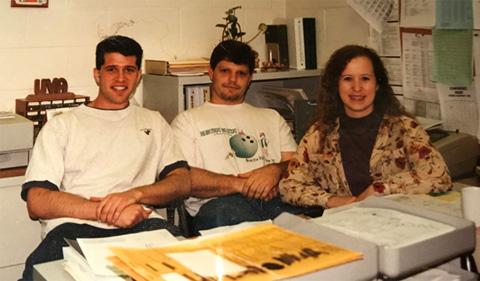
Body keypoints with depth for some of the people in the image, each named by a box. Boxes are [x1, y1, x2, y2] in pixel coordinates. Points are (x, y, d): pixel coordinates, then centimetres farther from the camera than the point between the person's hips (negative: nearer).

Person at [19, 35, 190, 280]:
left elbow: (182, 182, 12)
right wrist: (105, 211, -11)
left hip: (139, 224, 1)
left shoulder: (153, 123, 25)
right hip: (74, 227, -1)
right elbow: (37, 203, 4)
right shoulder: (61, 126, 16)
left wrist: (135, 194, -9)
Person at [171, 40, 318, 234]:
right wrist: (239, 184, -10)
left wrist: (276, 170, -6)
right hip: (217, 203, -1)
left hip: (275, 200, 2)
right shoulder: (187, 120, 18)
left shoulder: (271, 118, 31)